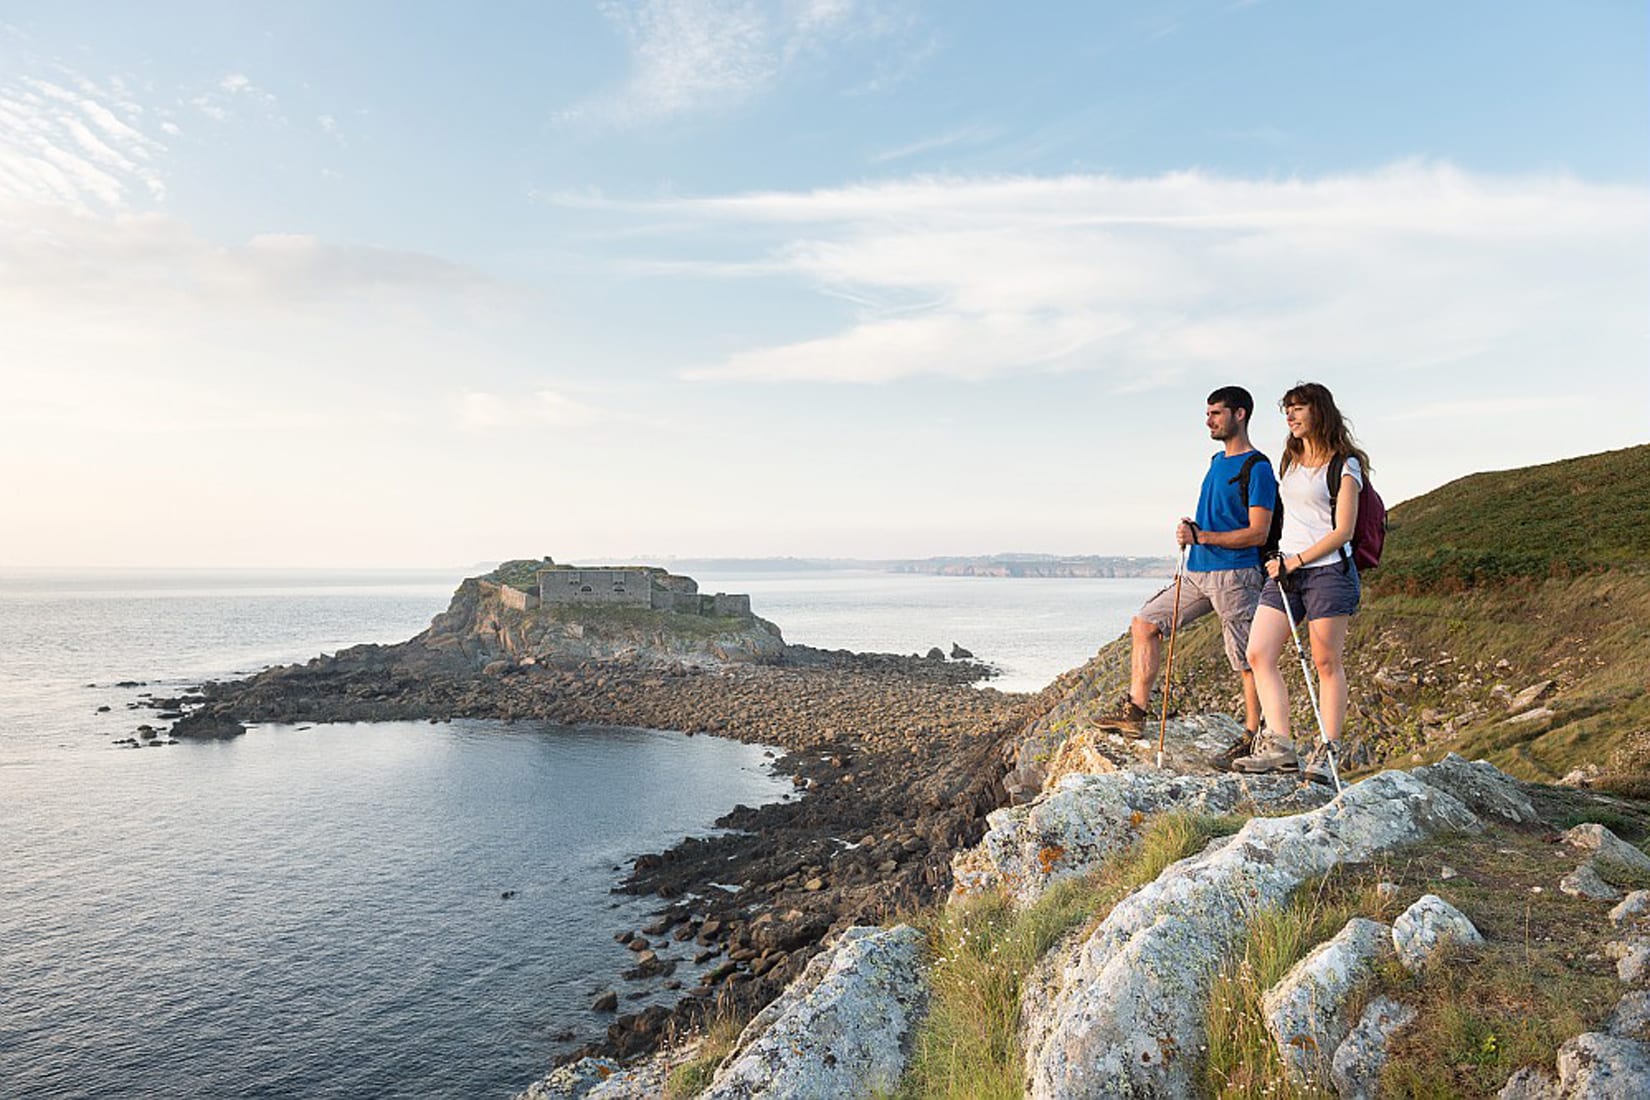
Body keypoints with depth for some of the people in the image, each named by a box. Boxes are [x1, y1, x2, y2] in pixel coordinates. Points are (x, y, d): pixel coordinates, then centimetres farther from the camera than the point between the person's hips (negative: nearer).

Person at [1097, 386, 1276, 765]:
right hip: (1197, 571, 9)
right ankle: (1134, 712, 9)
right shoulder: (1217, 461, 18)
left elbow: (1258, 532, -16)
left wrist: (1202, 537, -18)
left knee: (1247, 661, -2)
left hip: (1234, 575, -9)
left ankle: (1251, 740, 10)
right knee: (1145, 624, 6)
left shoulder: (1257, 468, -10)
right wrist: (1191, 529, 7)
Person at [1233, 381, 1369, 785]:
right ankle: (1280, 746, -4)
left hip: (1328, 570, -7)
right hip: (1285, 570, 7)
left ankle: (1326, 754, 5)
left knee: (1327, 663, -2)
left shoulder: (1344, 465, -3)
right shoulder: (1290, 461, 18)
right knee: (1258, 654, -5)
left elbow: (1342, 532, -9)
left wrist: (1296, 561, -13)